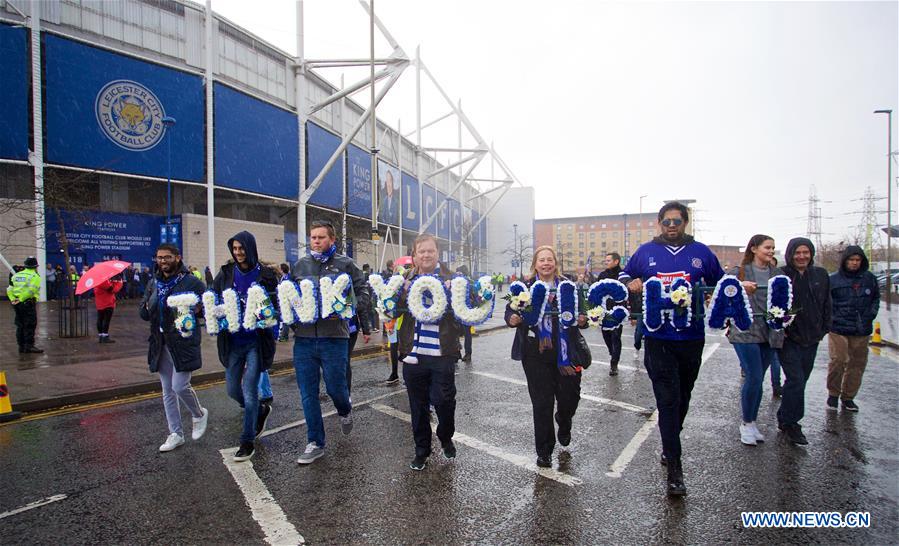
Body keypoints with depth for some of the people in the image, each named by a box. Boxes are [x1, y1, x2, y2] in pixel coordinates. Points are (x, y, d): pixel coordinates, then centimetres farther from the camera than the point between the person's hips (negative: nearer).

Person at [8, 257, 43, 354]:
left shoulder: (16, 275, 16)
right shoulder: (35, 276, -6)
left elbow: (9, 289, 9)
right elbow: (31, 290, -19)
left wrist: (12, 299, 2)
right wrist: (21, 299, -13)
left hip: (17, 304, 7)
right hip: (28, 303, -7)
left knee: (20, 325, 13)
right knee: (30, 325, -3)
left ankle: (21, 346, 17)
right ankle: (29, 346, -5)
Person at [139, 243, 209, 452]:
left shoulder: (192, 282, -6)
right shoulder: (154, 283, 11)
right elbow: (143, 313, 15)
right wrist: (148, 307, -7)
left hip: (183, 342, -6)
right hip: (161, 344, 6)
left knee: (180, 386, -10)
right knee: (168, 391, 11)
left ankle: (199, 414, 20)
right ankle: (175, 434, 24)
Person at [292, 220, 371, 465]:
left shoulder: (345, 264, 1)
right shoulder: (300, 265, 10)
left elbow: (362, 291, 4)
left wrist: (365, 326, 0)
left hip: (334, 336, -3)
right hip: (304, 337, 3)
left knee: (335, 387, 4)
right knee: (308, 394, 7)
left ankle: (345, 411, 40)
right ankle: (315, 443, 22)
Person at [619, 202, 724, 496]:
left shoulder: (700, 252, 6)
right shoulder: (645, 252, 3)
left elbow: (721, 283, 17)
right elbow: (624, 276, 14)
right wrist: (629, 283, -8)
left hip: (692, 337, 3)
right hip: (658, 338, -2)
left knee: (683, 397, 18)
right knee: (668, 400, -5)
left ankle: (669, 447, 41)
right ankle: (674, 467, 2)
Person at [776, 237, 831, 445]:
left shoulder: (821, 275, 7)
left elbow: (826, 305, 15)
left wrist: (824, 329, 11)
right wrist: (779, 328, -12)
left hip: (811, 338, 6)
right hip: (788, 338, -5)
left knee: (800, 380, 12)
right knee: (796, 380, -9)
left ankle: (785, 419, 26)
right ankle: (791, 423, 4)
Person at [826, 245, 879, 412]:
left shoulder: (870, 278, 7)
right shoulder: (833, 279, -4)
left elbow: (876, 298, 19)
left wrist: (871, 314, 6)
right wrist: (831, 319, -8)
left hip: (862, 330, 4)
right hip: (838, 329, -4)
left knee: (858, 363, 9)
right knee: (838, 361, -7)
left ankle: (848, 396, 23)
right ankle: (833, 394, 12)